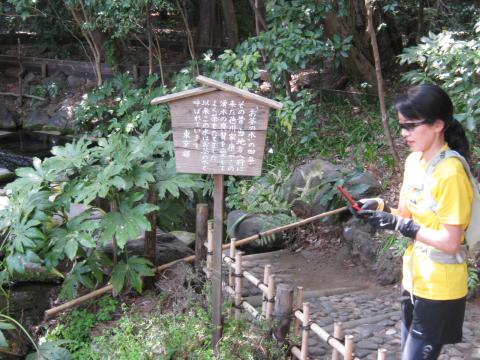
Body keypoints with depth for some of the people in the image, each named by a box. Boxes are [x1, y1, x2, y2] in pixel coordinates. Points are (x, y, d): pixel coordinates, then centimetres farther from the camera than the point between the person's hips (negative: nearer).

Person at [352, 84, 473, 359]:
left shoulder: (451, 173, -22)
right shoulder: (413, 161, 4)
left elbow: (450, 242, -22)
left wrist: (400, 226, -22)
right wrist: (381, 209, -5)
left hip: (440, 289, -8)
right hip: (414, 280, 8)